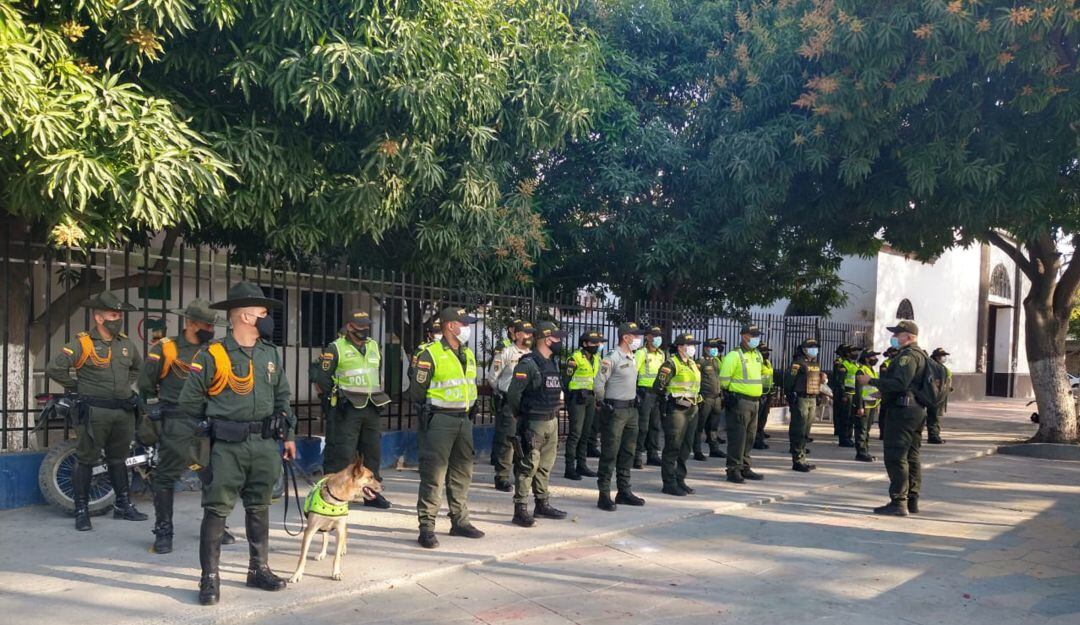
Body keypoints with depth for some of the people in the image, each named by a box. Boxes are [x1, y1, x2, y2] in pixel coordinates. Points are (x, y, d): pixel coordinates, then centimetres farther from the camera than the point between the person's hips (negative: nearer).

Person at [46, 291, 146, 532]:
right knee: (85, 460, 1)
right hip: (94, 412, -6)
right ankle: (82, 510, 9)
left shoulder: (126, 344, 10)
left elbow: (138, 366, 29)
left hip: (124, 411, 6)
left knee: (118, 459, 17)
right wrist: (78, 387, -5)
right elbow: (54, 369, -13)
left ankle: (123, 505, 26)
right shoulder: (82, 343, -8)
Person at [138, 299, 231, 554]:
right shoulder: (165, 349, -3)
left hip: (207, 424, 4)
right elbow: (145, 384, 4)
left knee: (214, 476, 8)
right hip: (176, 425, -4)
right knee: (166, 477, 0)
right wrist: (154, 409, 5)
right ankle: (163, 533, 10)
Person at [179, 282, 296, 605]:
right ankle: (210, 578, 6)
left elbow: (282, 397, 16)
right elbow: (189, 401, -2)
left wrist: (288, 436, 14)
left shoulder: (271, 354, 9)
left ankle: (259, 569, 24)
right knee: (217, 509, -1)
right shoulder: (212, 355, -9)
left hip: (265, 444, 5)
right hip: (227, 446, -5)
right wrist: (212, 428, 5)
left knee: (259, 508, 13)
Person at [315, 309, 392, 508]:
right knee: (341, 452, -8)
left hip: (372, 408, 6)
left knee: (373, 451, 10)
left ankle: (372, 492, 20)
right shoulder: (336, 348, -3)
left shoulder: (374, 346, 16)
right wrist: (335, 396, -7)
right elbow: (322, 378, -3)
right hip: (347, 409, -6)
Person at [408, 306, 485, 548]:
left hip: (464, 420, 8)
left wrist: (471, 407, 13)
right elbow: (416, 392, -8)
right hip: (440, 421, -8)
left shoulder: (468, 354, 14)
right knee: (434, 474, -7)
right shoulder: (431, 355, -10)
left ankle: (460, 521, 24)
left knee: (462, 473, 13)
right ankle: (426, 527, -2)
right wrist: (435, 405, -1)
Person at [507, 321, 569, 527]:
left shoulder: (553, 363, 13)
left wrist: (554, 413, 15)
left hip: (552, 422, 9)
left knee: (545, 466, 15)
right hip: (533, 424, -9)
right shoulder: (528, 364, -14)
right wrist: (520, 416, -5)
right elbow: (513, 393, -16)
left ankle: (542, 505, 26)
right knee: (528, 466, -7)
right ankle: (520, 510, -3)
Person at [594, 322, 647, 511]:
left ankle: (624, 491, 23)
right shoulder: (612, 358, -15)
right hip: (614, 411, -9)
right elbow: (598, 384, -16)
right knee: (609, 453, -5)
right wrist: (604, 403, -7)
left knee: (628, 452, 13)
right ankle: (604, 495, 0)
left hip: (631, 410, 9)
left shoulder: (633, 358, 13)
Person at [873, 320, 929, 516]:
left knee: (895, 458, -9)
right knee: (911, 457, 14)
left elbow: (900, 383, -25)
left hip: (902, 411, -11)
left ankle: (898, 502, -10)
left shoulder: (908, 355, -14)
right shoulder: (921, 355, 19)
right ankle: (912, 500, 19)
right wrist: (883, 392, 23)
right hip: (918, 410, 11)